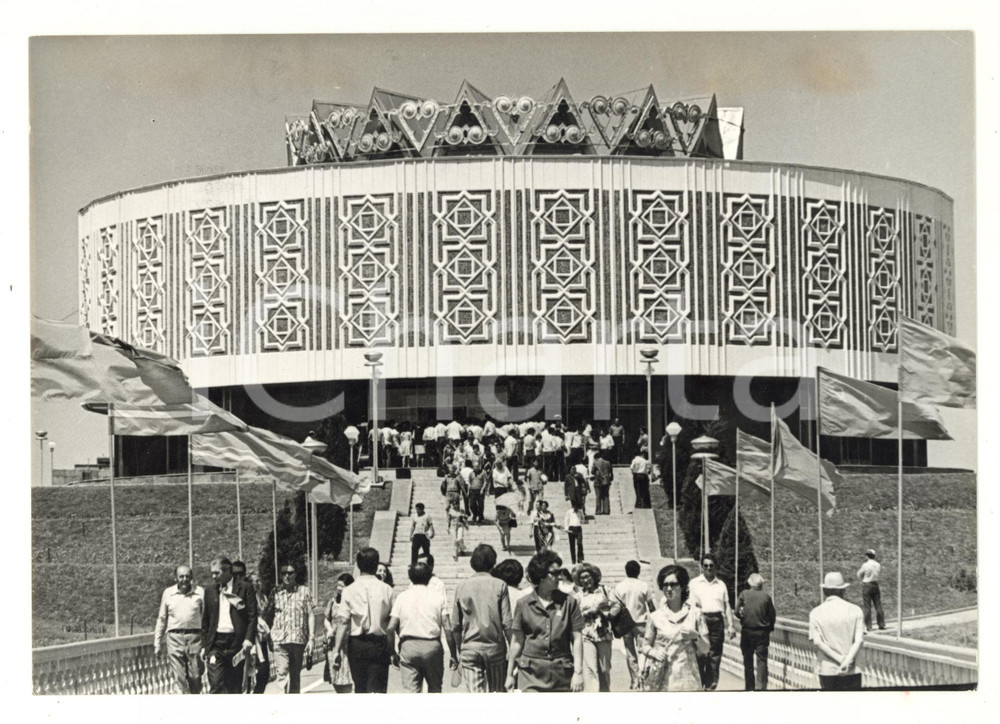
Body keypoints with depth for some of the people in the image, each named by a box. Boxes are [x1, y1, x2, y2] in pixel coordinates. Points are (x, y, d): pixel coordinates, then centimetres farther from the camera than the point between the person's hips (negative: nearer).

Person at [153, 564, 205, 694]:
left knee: (195, 677, 3)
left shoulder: (200, 592, 5)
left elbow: (206, 618, 6)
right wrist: (157, 643, 14)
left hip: (195, 637, 0)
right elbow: (161, 619, 15)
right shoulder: (168, 593, 8)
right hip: (174, 638, 0)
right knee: (178, 678, -7)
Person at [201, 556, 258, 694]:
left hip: (237, 643, -2)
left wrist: (249, 640, -14)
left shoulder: (245, 589, 1)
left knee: (235, 685, 4)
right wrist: (204, 645, 11)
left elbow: (252, 617, -2)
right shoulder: (210, 591, 11)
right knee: (216, 684, -10)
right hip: (216, 643, 2)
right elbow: (205, 620, 16)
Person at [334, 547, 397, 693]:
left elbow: (342, 622, -6)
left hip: (357, 644, 2)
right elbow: (390, 625, -4)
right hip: (379, 645, -1)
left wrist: (337, 650, -4)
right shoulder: (386, 589, -2)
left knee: (360, 689, 15)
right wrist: (392, 651, 2)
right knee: (377, 689, -3)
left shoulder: (349, 591, -1)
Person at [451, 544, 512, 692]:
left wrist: (458, 648, 16)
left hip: (469, 648, 1)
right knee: (496, 693, 12)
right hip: (494, 647, -1)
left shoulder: (461, 587, 1)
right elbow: (506, 623, -6)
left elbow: (455, 625, 5)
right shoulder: (499, 586, -4)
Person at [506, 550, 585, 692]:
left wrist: (578, 672, -4)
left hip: (562, 673, 1)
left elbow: (577, 639, 3)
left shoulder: (569, 602, 3)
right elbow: (517, 641, 9)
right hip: (531, 673, -1)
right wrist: (509, 674, 10)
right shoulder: (523, 604, 3)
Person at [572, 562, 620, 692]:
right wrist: (591, 611, -11)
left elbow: (617, 605, 8)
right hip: (587, 636, -2)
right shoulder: (579, 596, 5)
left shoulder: (603, 590, 10)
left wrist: (609, 614, -8)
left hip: (604, 634, 2)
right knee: (590, 668, -12)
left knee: (605, 668, 8)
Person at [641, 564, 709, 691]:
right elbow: (645, 645, 13)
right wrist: (653, 652, -8)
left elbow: (705, 648, 9)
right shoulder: (655, 616, 6)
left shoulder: (694, 613, 7)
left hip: (687, 677, 0)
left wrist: (695, 636, -10)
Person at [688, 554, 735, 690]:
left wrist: (730, 626, 8)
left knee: (715, 655, 0)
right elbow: (690, 604, 5)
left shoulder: (721, 584, 16)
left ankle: (711, 686, 6)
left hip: (717, 620, 2)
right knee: (699, 655, -9)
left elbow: (727, 606, 16)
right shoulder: (695, 583, 8)